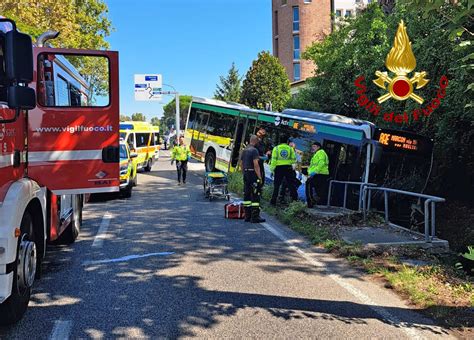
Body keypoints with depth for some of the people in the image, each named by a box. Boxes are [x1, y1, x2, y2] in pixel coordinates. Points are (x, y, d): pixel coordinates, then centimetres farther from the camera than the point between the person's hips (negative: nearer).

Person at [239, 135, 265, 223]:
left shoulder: (244, 150, 13)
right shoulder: (254, 150, -13)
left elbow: (241, 164, 17)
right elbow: (256, 164, -20)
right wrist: (260, 177, -18)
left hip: (246, 174, 9)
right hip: (253, 174, -9)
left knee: (247, 195, 11)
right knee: (255, 196, -5)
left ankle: (247, 216, 15)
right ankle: (255, 217, -6)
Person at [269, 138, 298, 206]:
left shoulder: (276, 148, 1)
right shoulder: (290, 148, 3)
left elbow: (274, 159, -4)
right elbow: (294, 159, 1)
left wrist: (272, 167, -1)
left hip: (279, 168, 0)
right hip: (288, 168, 0)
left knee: (276, 185, 5)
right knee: (291, 184, 6)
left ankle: (273, 201, 5)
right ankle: (295, 199, 6)